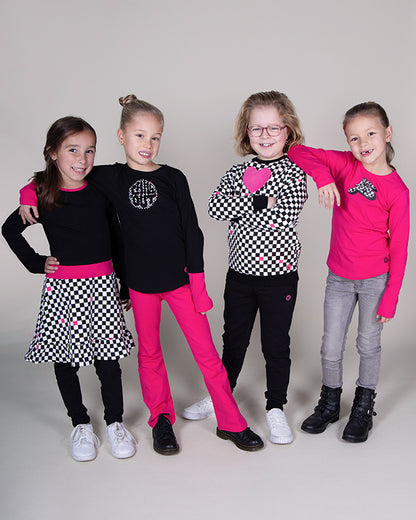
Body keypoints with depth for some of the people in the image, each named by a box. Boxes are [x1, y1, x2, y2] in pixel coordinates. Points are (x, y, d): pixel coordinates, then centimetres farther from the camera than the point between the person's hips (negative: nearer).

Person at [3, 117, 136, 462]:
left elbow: (116, 239, 11)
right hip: (62, 289, -1)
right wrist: (36, 263, 2)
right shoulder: (43, 197, -4)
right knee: (65, 360, 9)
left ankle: (115, 422, 22)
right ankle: (80, 425, 27)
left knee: (108, 359, 3)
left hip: (102, 285, 1)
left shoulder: (101, 191, 2)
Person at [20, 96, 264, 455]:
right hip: (140, 282, 1)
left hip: (180, 278, -1)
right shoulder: (109, 178, -1)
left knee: (206, 351, 3)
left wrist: (197, 279, -4)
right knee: (149, 353, 14)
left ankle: (231, 422, 18)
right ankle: (161, 420, 33)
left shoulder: (173, 178, -2)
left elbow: (191, 231, -1)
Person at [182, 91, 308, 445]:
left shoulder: (294, 173, -7)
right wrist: (258, 199, -22)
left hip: (279, 275, -3)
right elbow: (215, 207, -12)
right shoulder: (239, 171, 3)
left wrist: (242, 204, -16)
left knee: (276, 343, 8)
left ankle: (276, 408, 26)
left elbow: (286, 217, -22)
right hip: (240, 273, 3)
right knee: (234, 338, 18)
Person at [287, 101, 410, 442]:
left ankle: (364, 407, 35)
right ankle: (329, 403, 35)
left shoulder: (397, 191, -12)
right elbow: (298, 152, -7)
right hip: (339, 277, 3)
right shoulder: (345, 165, -5)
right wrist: (323, 177, -24)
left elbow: (399, 248, -9)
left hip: (375, 280, -2)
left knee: (369, 345, 14)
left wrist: (390, 298, -10)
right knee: (330, 348, 11)